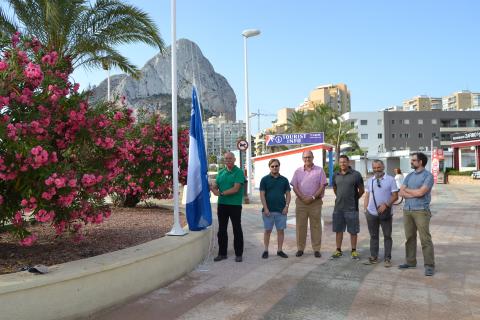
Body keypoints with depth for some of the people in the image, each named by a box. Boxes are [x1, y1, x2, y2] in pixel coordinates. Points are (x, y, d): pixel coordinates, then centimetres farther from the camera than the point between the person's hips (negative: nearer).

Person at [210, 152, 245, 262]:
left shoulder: (239, 172, -7)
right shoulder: (221, 172, 12)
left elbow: (236, 189, -17)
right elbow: (216, 186, 8)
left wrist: (221, 193, -21)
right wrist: (212, 187, -16)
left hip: (235, 205, -5)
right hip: (222, 204, 6)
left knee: (237, 229, 4)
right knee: (222, 229, 10)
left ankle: (238, 254, 13)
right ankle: (222, 253, 21)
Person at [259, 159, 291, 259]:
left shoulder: (284, 180, 6)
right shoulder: (265, 179, -1)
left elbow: (288, 194, 8)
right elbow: (262, 195, -5)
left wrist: (287, 206, -5)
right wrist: (265, 209, -11)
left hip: (281, 210, 2)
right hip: (268, 210, -2)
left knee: (281, 230, 6)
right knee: (267, 230, 5)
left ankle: (280, 250, 16)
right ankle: (266, 250, 14)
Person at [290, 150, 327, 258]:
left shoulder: (319, 170, 3)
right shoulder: (298, 171, 8)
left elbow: (322, 186, -3)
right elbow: (294, 186, 3)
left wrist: (312, 197, -12)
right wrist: (303, 198, -10)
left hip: (315, 202, -1)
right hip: (301, 202, 2)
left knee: (316, 226, 3)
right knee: (300, 226, 4)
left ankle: (316, 249, 10)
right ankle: (300, 249, 13)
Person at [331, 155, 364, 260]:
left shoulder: (356, 174, -6)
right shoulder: (336, 175, 6)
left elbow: (361, 190, 1)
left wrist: (354, 199, 6)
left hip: (351, 208, -4)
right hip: (338, 207, 4)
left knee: (353, 231, 5)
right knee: (338, 230, 10)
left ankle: (354, 251, 17)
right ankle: (338, 250, 21)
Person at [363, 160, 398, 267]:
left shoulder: (390, 179, -4)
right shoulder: (370, 181, 9)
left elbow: (395, 196, -6)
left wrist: (386, 204, -18)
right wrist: (365, 209, 6)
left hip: (385, 213, -3)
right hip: (372, 213, 4)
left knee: (387, 236, 5)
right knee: (373, 236, 11)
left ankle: (387, 259, 12)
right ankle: (373, 257, 19)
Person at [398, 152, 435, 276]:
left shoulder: (428, 176, -4)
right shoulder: (409, 176, 14)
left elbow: (421, 192, -16)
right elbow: (401, 193, 5)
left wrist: (407, 190, 0)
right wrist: (415, 194, -10)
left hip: (421, 210, -6)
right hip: (407, 210, 6)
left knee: (425, 239, -6)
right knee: (410, 237, 11)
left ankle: (429, 265, -1)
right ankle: (410, 261, 20)